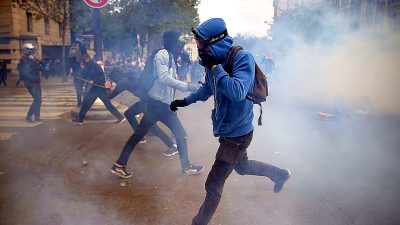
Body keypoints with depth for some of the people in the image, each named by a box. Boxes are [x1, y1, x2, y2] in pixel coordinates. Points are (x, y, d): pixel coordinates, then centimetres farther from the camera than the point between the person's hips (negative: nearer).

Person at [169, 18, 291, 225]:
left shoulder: (242, 58, -24)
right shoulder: (215, 60, -2)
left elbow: (237, 92, -39)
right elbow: (208, 89, 16)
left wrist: (214, 67, -32)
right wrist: (185, 101, 9)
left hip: (236, 133, -8)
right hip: (228, 129, 8)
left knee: (213, 185, 3)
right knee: (242, 166, 31)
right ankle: (279, 174, 52)